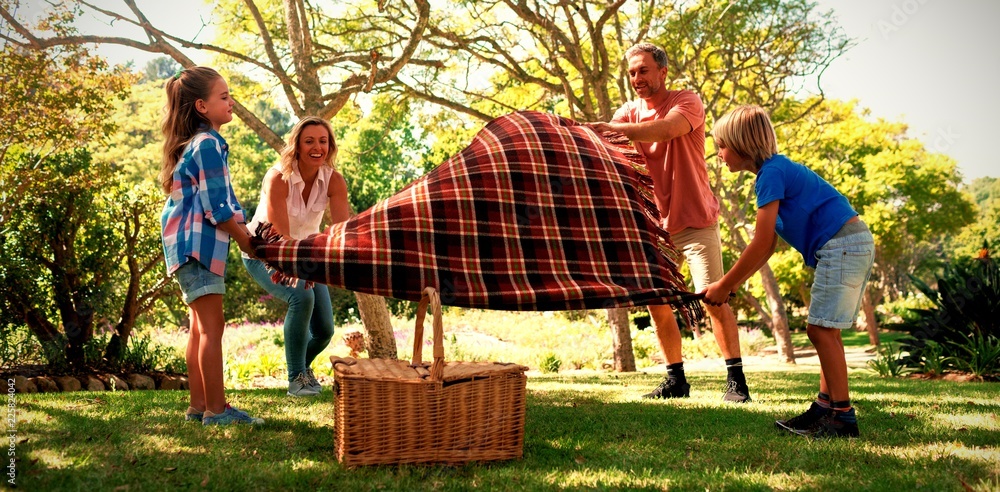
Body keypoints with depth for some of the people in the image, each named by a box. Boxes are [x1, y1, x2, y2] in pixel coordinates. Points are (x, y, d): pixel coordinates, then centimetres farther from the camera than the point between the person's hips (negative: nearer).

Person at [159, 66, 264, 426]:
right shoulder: (208, 144, -15)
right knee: (212, 326, -8)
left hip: (192, 242, 11)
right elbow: (218, 207, -17)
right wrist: (247, 241, -7)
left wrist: (245, 232, 14)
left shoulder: (194, 143, 16)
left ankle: (199, 405, 19)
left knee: (201, 326, 13)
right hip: (198, 242, -11)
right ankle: (216, 409, -3)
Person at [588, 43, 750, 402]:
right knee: (656, 302, 5)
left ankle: (736, 379, 2)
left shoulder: (687, 102, -11)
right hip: (655, 224, 5)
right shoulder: (630, 112, 6)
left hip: (695, 220, -5)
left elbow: (666, 129, -33)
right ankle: (676, 379, 17)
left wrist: (614, 128, -43)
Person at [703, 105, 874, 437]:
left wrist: (725, 285, -9)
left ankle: (843, 416, -4)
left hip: (841, 245, -10)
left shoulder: (771, 173, -13)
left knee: (822, 329, -8)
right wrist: (732, 284, 10)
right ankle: (826, 407, 17)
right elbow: (767, 246, 16)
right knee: (824, 330, 12)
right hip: (856, 244, 10)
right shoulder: (778, 169, 17)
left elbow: (761, 244, -17)